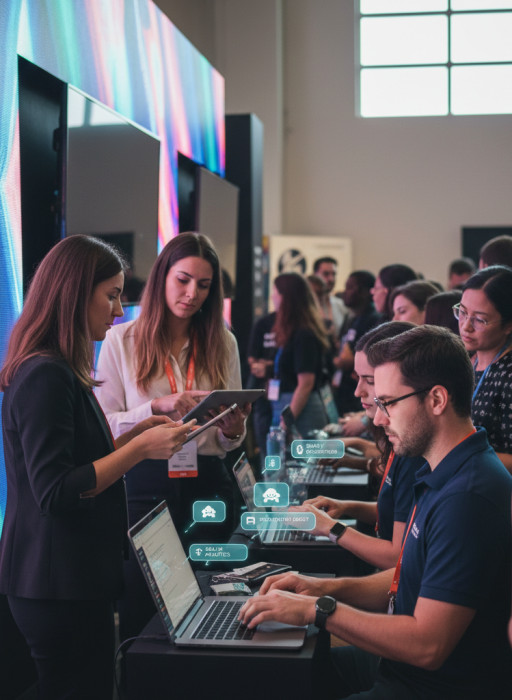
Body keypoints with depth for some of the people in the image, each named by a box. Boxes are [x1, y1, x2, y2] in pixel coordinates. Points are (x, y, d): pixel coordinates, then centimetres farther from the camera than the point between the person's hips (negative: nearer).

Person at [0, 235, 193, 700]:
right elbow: (55, 492, -23)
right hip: (60, 586, -10)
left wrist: (135, 435, 9)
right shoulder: (46, 376, -19)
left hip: (73, 578, 10)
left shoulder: (58, 371, 13)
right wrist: (139, 449, -21)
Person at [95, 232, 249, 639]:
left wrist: (233, 427, -10)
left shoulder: (222, 343, 9)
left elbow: (230, 444, 13)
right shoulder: (122, 341, 1)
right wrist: (157, 407, -19)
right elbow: (103, 427, -6)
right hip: (145, 487, -2)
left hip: (207, 486, 3)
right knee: (139, 612, 2)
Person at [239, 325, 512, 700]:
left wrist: (319, 609, -19)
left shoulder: (468, 497, -26)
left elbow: (427, 646, -27)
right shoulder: (443, 478, 7)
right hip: (402, 668, 10)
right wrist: (329, 588, 3)